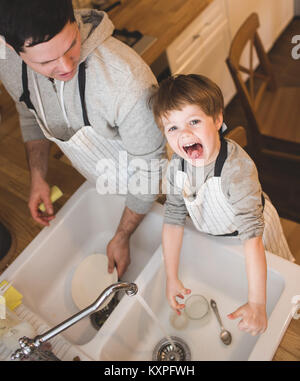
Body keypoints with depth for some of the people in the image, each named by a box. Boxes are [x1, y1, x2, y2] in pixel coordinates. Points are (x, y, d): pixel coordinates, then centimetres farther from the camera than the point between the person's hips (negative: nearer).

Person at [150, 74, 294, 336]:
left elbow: (252, 236, -44)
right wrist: (172, 278, -12)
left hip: (245, 231, -3)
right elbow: (173, 219, -15)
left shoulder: (237, 168, -42)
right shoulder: (176, 167, -24)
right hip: (209, 234, 4)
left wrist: (257, 304, -44)